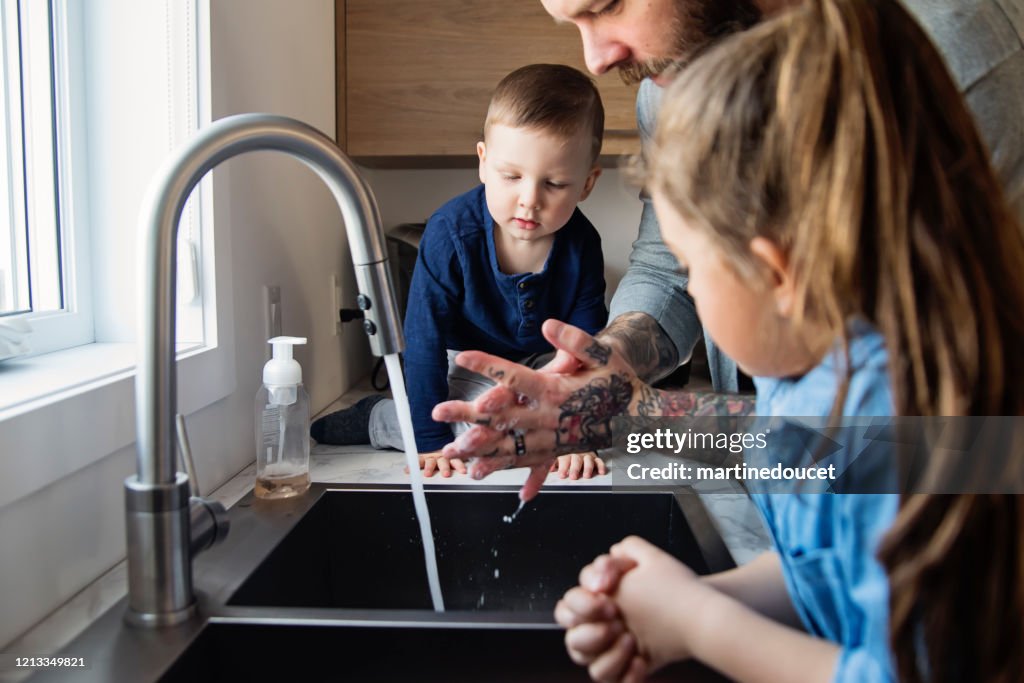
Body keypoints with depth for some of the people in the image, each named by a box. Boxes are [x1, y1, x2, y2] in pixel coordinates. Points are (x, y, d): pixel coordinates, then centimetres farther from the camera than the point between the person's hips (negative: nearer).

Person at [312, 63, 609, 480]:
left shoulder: (581, 245, -20)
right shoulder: (451, 233, -30)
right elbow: (425, 340, -25)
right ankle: (380, 419, -5)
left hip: (537, 360, 5)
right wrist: (431, 439, -25)